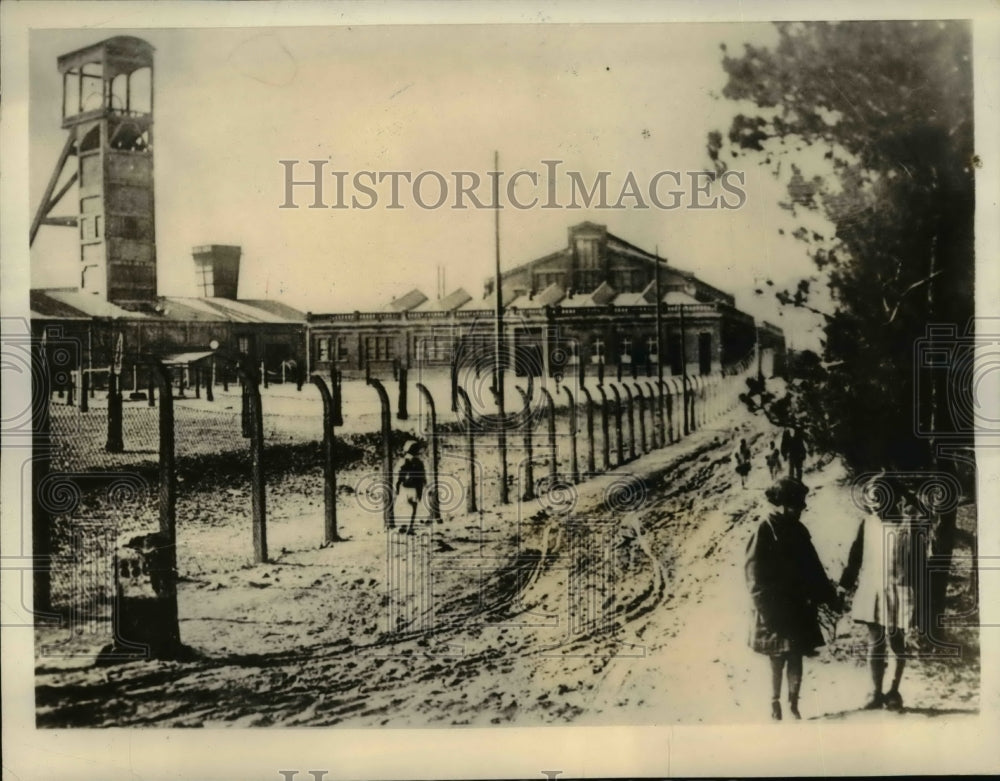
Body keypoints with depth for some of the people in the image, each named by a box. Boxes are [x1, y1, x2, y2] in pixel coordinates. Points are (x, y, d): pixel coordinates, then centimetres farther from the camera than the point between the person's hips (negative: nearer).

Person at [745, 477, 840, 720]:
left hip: (798, 607, 5)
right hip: (775, 609, -5)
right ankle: (775, 704, 17)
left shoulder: (798, 530, 8)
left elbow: (813, 568, 15)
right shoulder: (765, 531, -9)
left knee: (796, 658, 5)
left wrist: (829, 596, 15)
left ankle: (793, 704, 14)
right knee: (777, 659, 3)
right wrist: (763, 606, -15)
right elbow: (754, 571, -11)